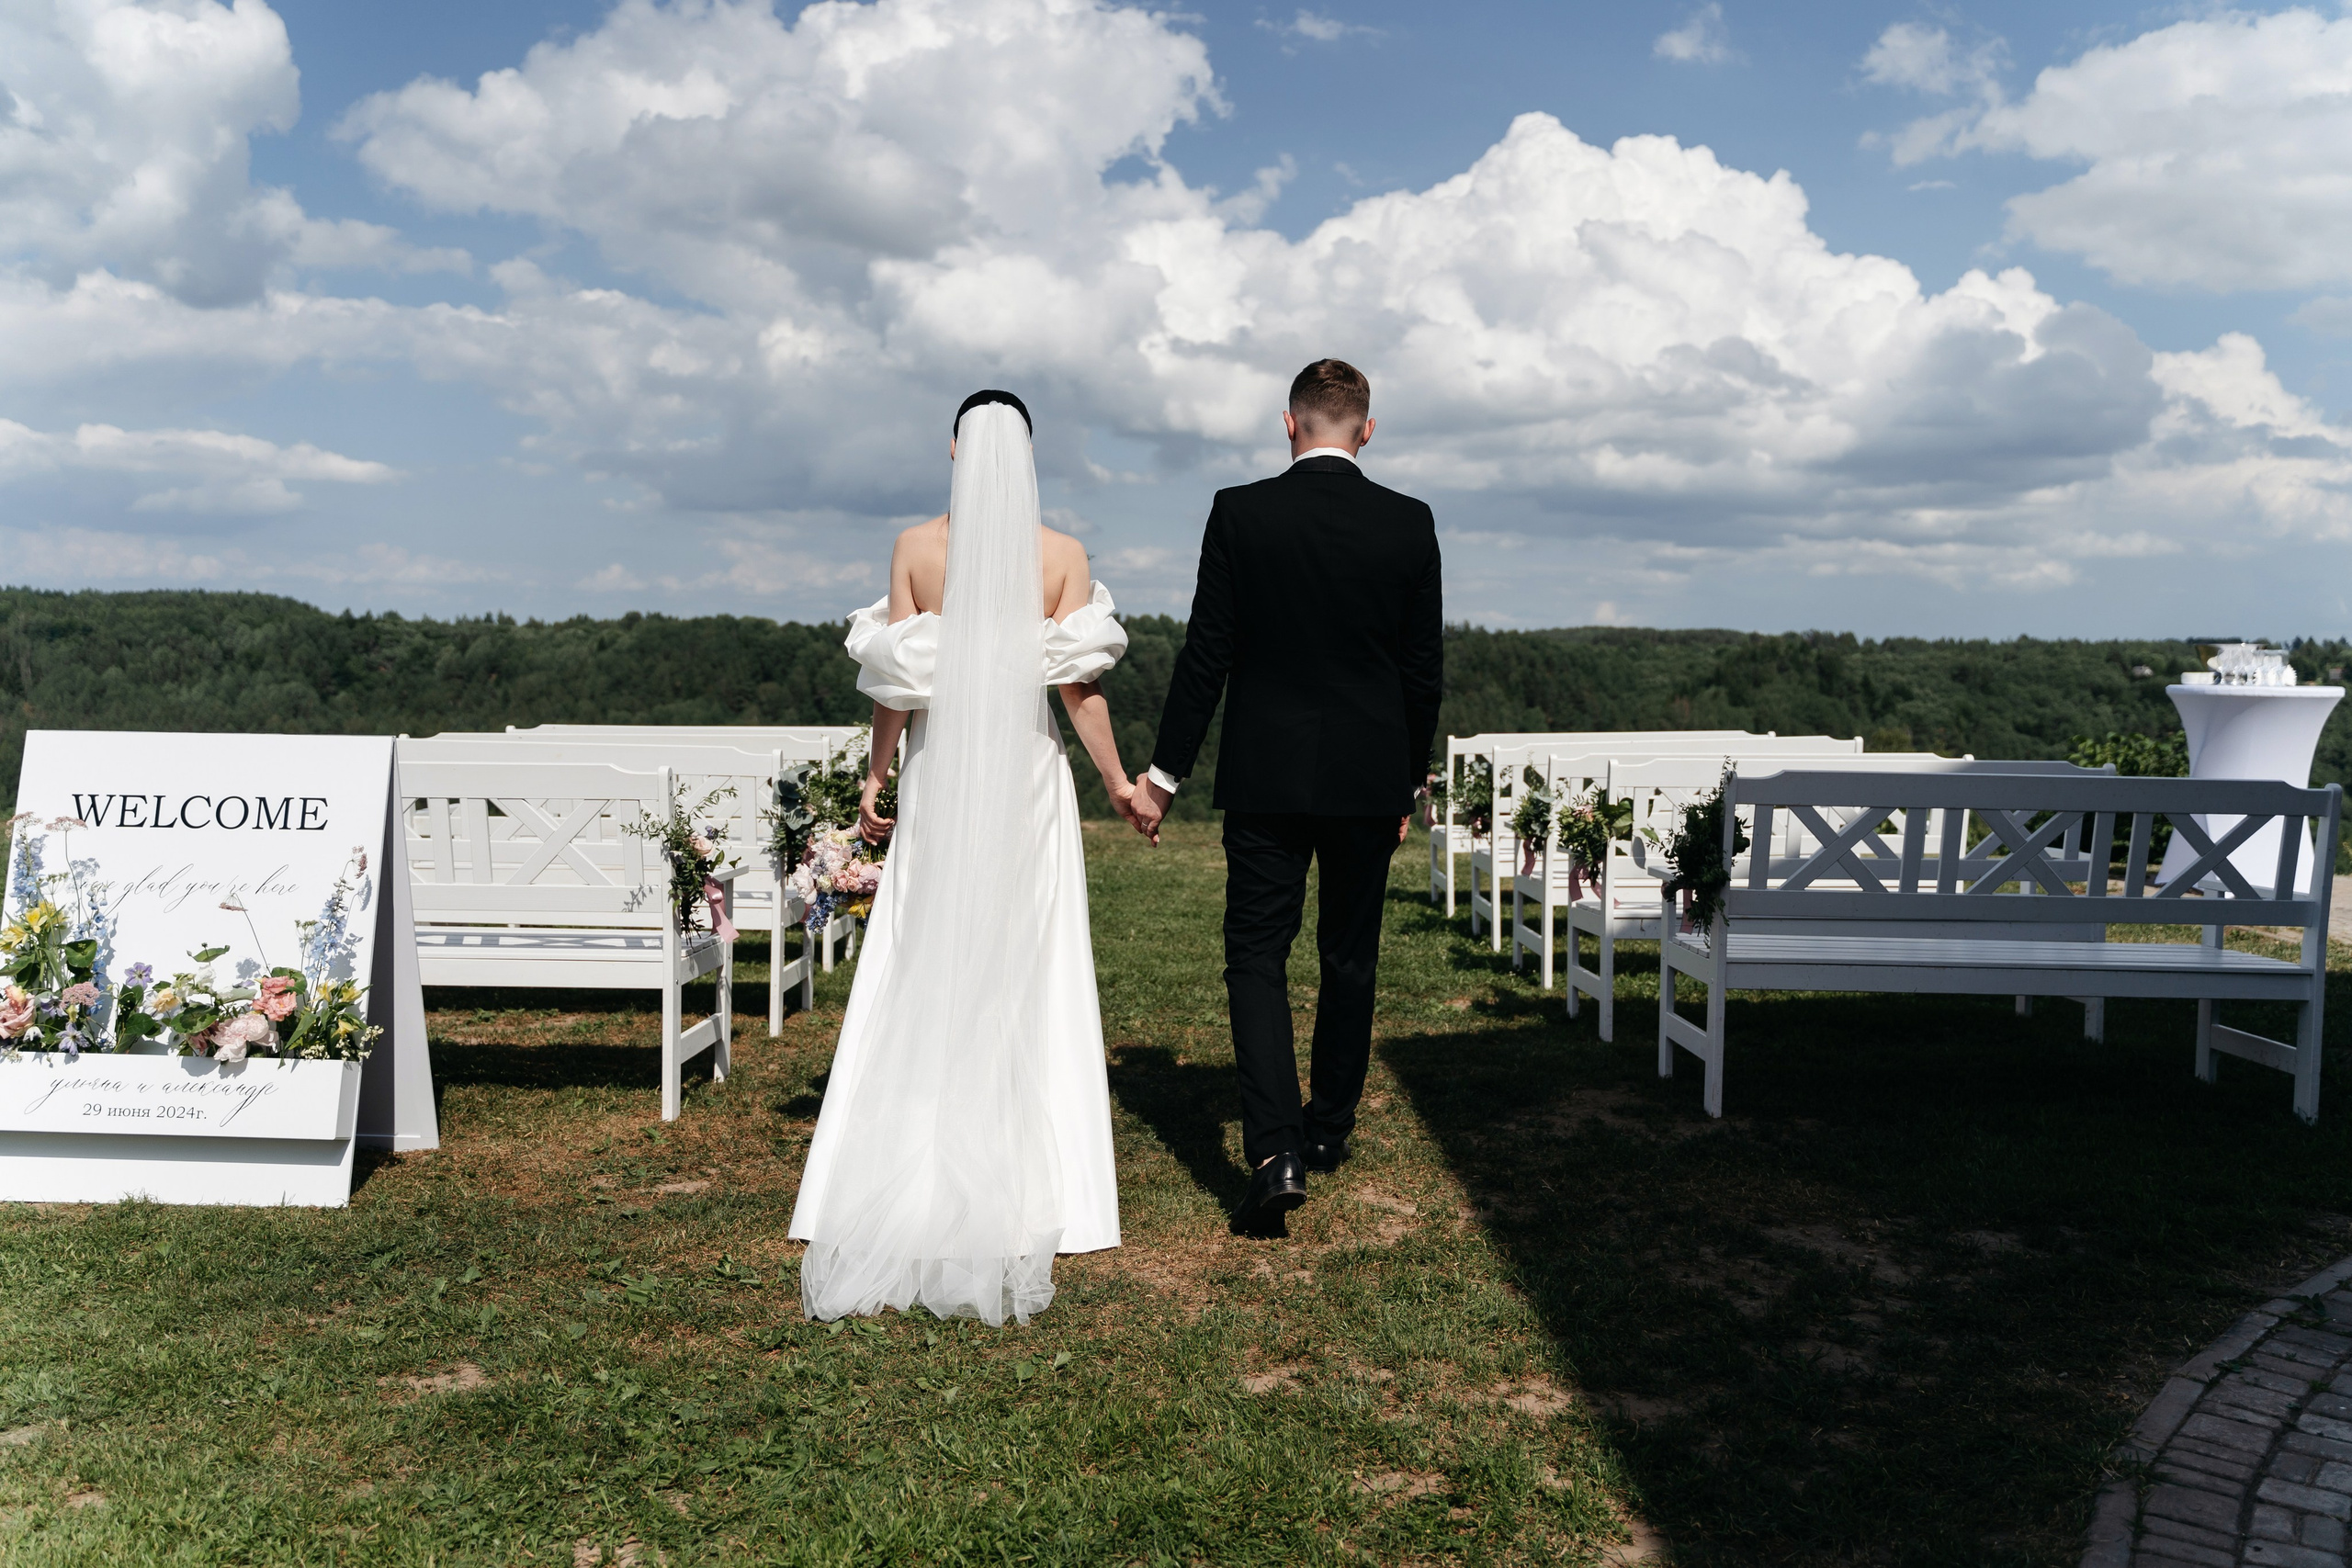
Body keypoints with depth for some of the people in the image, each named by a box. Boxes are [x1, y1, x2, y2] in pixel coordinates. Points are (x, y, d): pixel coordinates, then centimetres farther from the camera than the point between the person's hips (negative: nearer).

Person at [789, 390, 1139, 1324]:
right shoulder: (1061, 554, -3)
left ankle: (912, 1177, 11)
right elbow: (1079, 684, -5)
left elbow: (894, 683, -2)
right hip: (1028, 779, 0)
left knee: (924, 974, 7)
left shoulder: (916, 548, -2)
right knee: (1027, 974, 7)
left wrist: (874, 781, 9)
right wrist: (1118, 781, 5)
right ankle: (1021, 1177, 13)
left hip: (938, 780, 1)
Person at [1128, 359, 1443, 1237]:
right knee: (1350, 956, 16)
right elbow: (1424, 669, 3)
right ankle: (1328, 1127, 31)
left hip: (1265, 775, -2)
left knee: (1257, 957, 3)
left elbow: (1207, 655, -7)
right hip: (1369, 778, 2)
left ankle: (1275, 1151, -10)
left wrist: (1164, 773, 1)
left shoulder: (1240, 512, -6)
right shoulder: (1410, 524, -1)